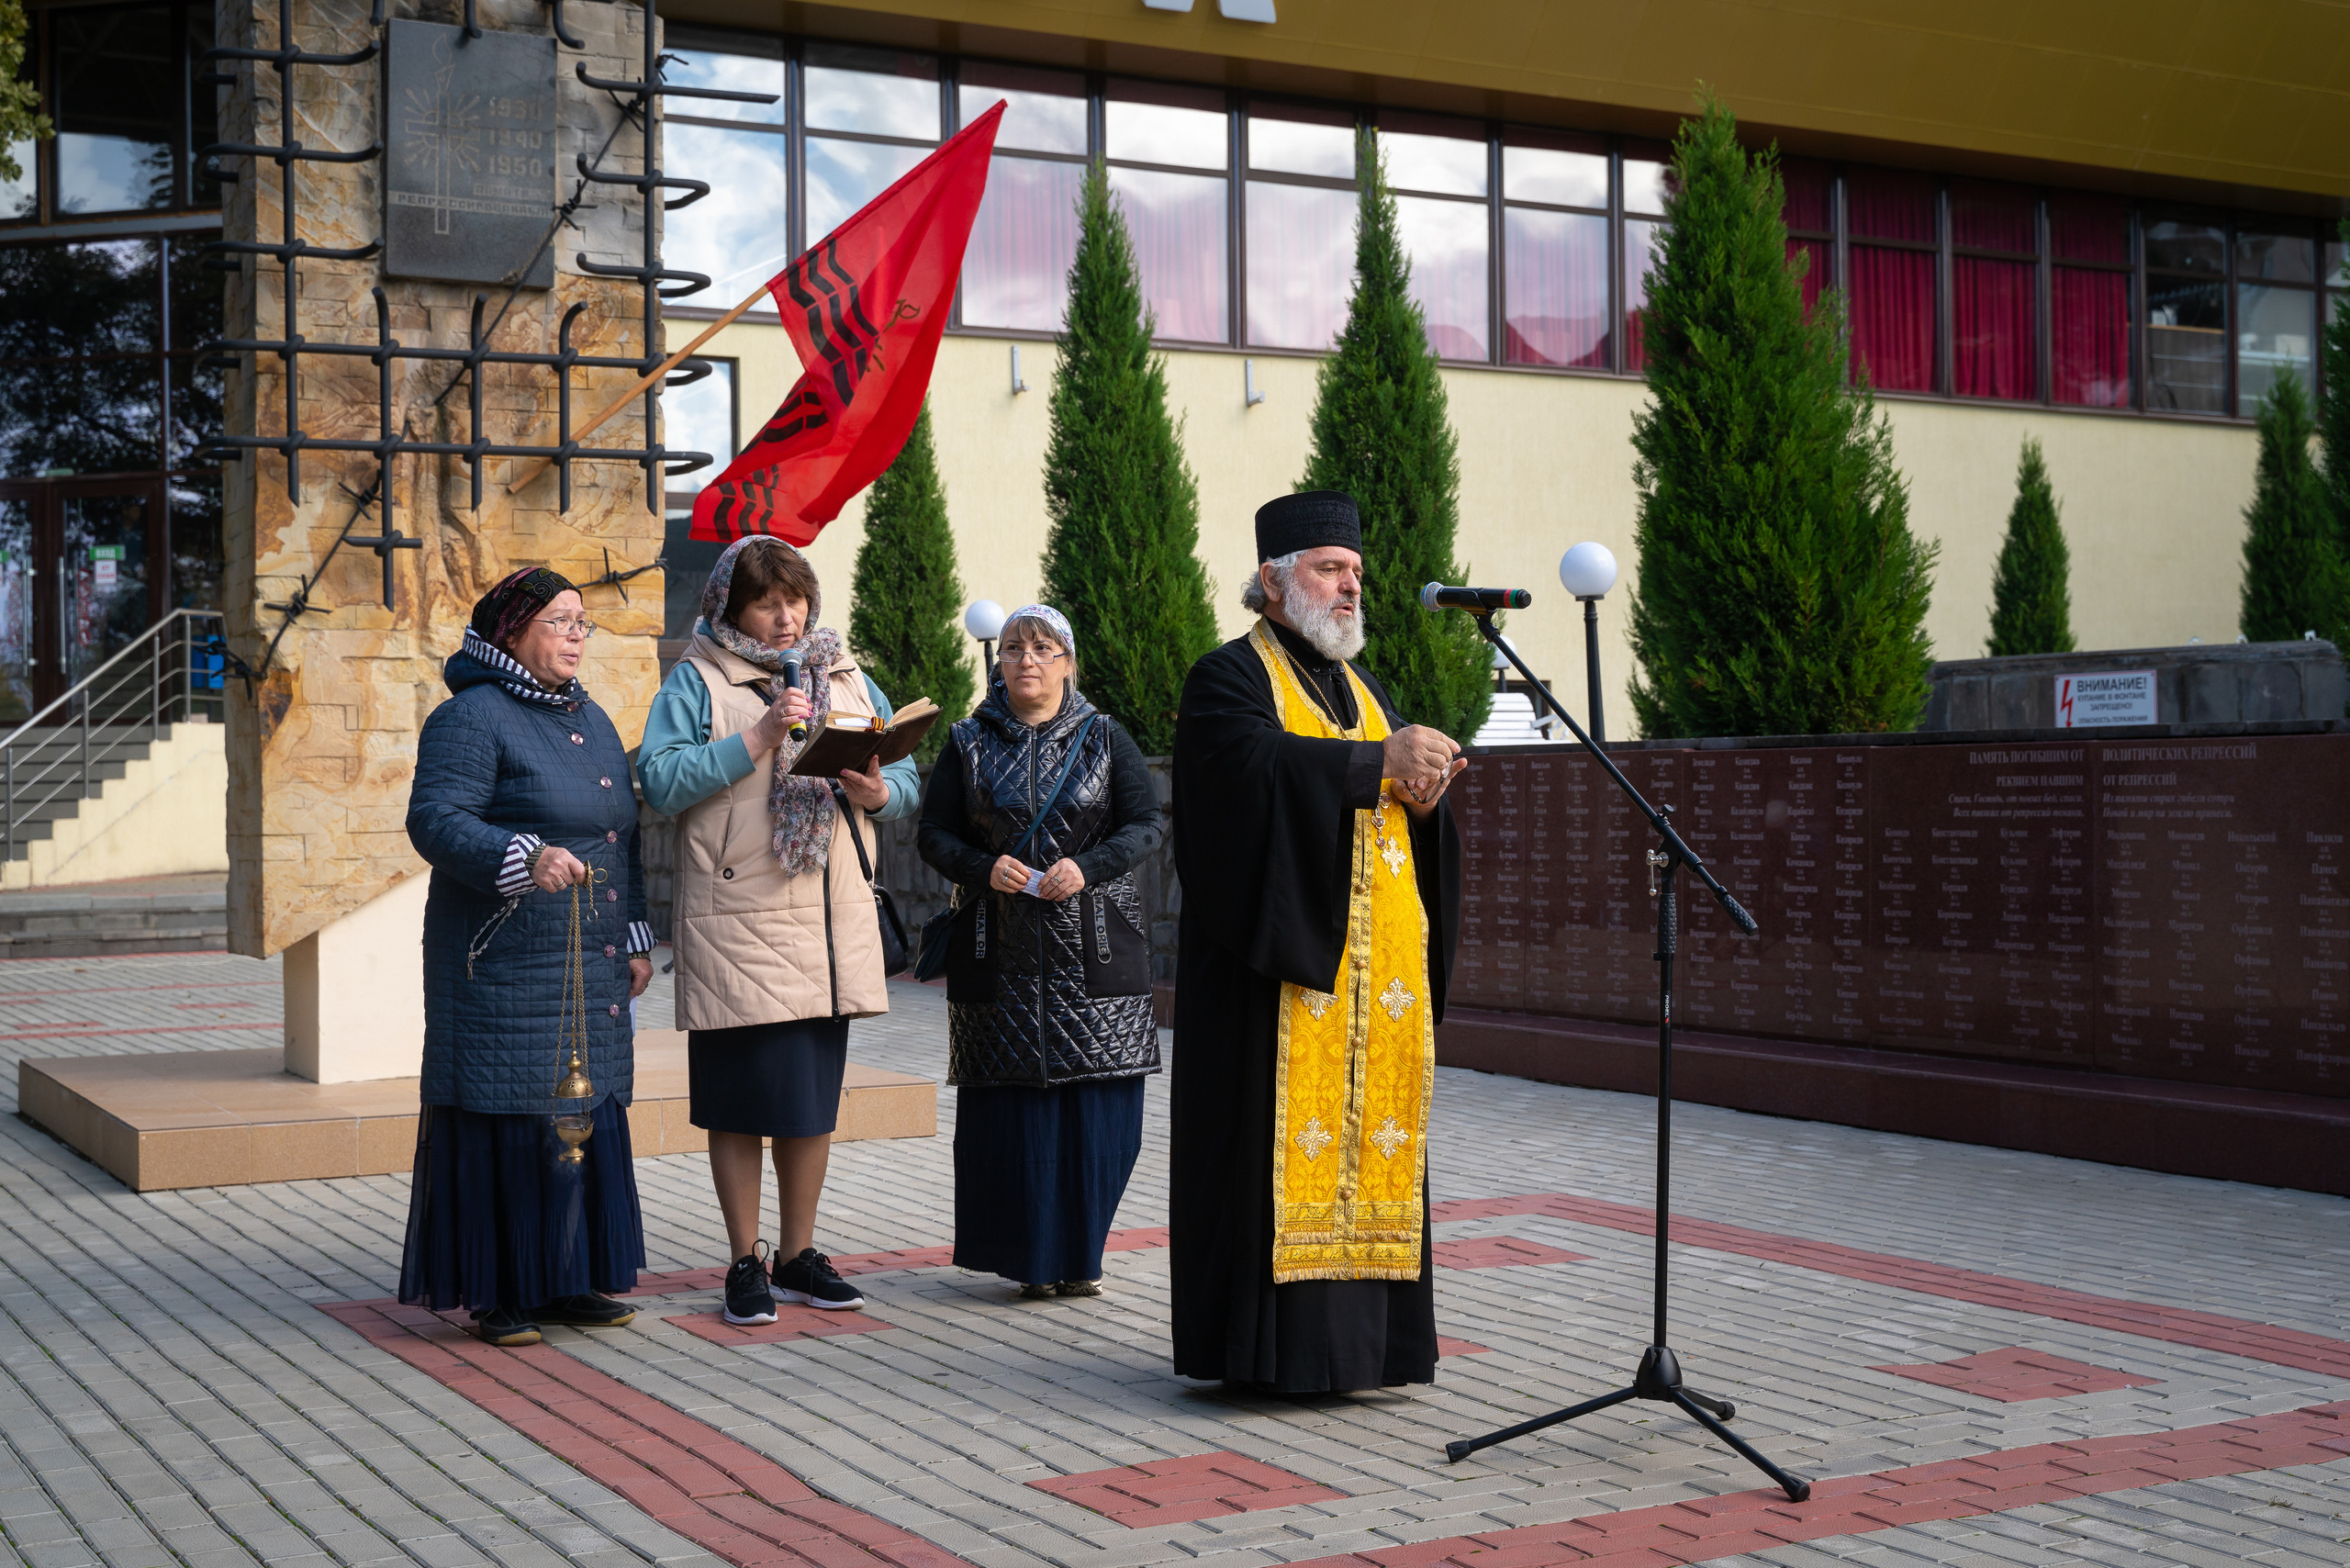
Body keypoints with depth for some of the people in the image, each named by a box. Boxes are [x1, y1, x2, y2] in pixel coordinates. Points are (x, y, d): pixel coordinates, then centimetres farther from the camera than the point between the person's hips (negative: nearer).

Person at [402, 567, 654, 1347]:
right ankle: (496, 1291, 5)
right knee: (504, 1120, -4)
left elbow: (624, 836, 21)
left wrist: (635, 938, 16)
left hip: (588, 971, 8)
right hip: (505, 967, -8)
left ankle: (565, 1280, 18)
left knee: (583, 1114, 9)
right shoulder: (472, 718, -8)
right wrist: (524, 857, -32)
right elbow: (435, 820, -18)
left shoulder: (590, 719, 17)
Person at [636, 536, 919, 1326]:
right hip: (737, 926, -5)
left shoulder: (845, 676, 15)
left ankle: (799, 1254, 23)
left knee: (814, 1096, 11)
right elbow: (661, 782, -14)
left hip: (833, 921, 5)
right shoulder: (696, 683, 0)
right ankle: (745, 1263, 12)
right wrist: (757, 739, -19)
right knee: (742, 1098, -1)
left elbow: (907, 776, 13)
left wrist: (878, 792, -9)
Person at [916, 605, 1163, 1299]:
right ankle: (1029, 1257, 8)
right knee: (1011, 1103, -2)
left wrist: (1088, 868, -16)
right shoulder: (970, 745, 8)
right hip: (1000, 948, 0)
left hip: (1093, 949, 0)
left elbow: (1145, 824, 1)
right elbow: (935, 834, 6)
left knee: (1096, 1103, -3)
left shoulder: (1105, 739, 7)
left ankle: (1078, 1253, 9)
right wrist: (984, 869, -14)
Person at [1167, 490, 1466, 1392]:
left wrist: (1423, 799, -7)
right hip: (1281, 954, -7)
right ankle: (1272, 1340, -2)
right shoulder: (1229, 679, -2)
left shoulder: (1362, 688, 20)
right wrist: (1379, 762, -18)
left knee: (1369, 1131, 5)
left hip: (1378, 971, 7)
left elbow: (1409, 807, 16)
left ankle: (1357, 1334, 11)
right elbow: (1256, 764, -22)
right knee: (1279, 1142, -7)